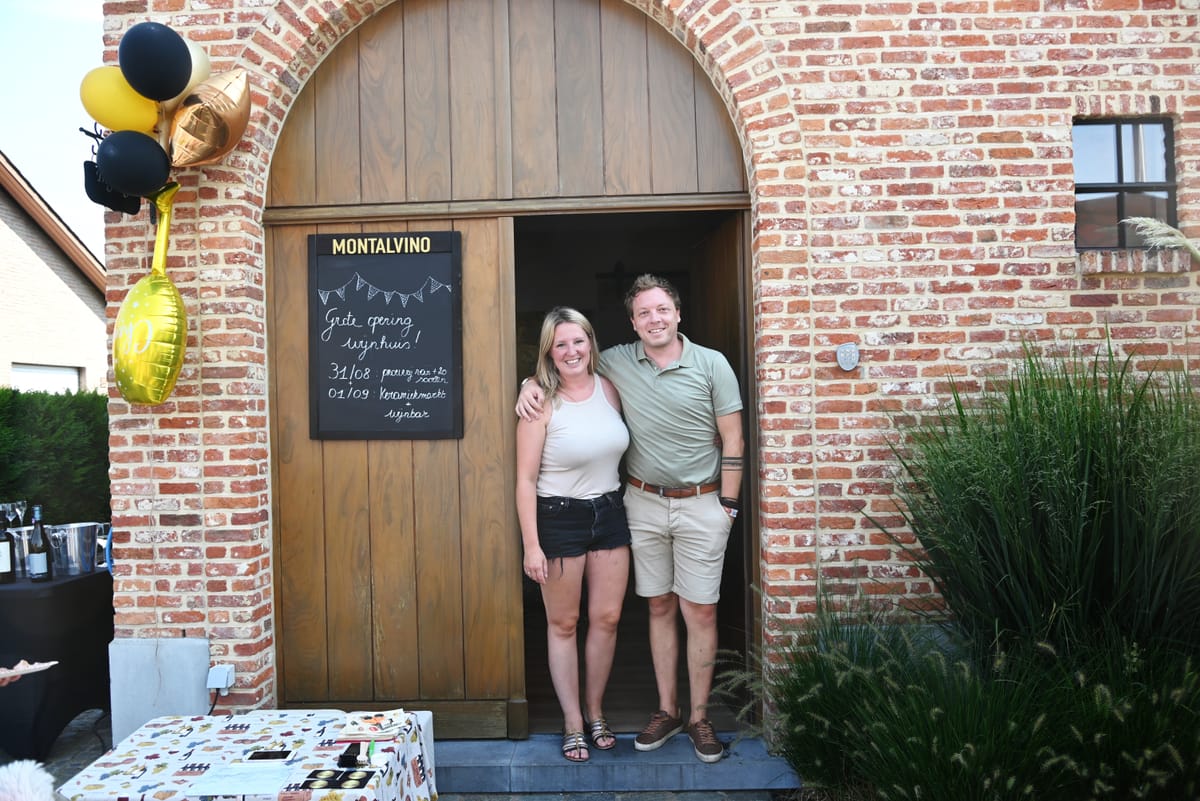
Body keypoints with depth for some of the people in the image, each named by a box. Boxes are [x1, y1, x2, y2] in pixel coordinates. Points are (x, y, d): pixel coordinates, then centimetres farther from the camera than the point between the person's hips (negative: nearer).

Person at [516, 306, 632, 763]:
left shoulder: (609, 388, 2)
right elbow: (526, 479, -12)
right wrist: (531, 545, -14)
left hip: (610, 513, 5)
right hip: (559, 519, -4)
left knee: (607, 618, 10)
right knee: (563, 623, 8)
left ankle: (595, 712, 30)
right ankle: (572, 723, 23)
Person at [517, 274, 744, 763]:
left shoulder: (712, 365, -6)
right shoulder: (616, 362, 0)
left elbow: (732, 440, -4)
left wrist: (727, 506, -6)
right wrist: (533, 383, -6)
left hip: (701, 504, -2)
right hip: (643, 503, 3)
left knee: (699, 612, 3)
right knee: (660, 607, 12)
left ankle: (699, 717, 18)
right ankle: (666, 710, 25)